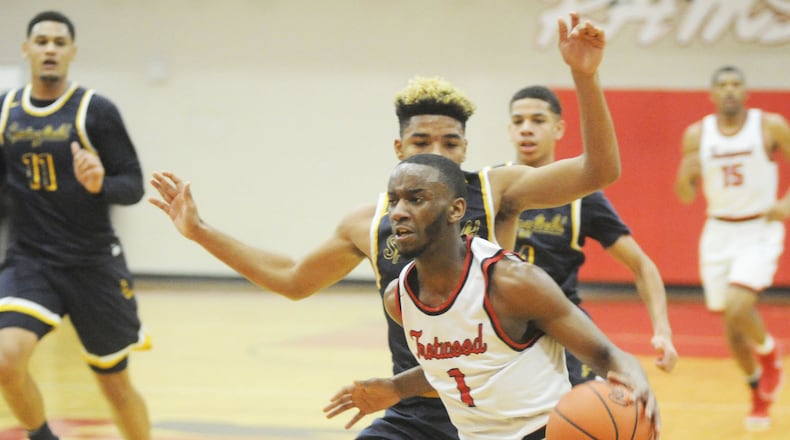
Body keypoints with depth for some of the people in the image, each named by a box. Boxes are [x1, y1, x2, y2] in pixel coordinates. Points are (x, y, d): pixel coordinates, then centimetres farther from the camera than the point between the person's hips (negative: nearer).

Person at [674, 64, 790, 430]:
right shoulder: (697, 135, 0)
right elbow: (686, 196, 3)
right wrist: (687, 175, -20)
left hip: (759, 231, -3)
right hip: (718, 232, 3)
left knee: (738, 308, -24)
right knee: (730, 323, 7)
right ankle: (759, 391, 31)